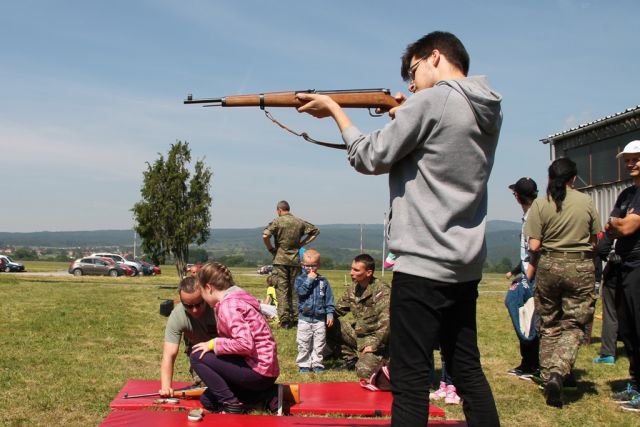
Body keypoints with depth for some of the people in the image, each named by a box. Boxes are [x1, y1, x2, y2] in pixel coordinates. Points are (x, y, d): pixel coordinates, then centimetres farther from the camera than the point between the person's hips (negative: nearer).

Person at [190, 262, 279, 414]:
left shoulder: (227, 305, -18)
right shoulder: (236, 298, 13)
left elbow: (245, 344, -28)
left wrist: (214, 344, -16)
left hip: (258, 370, -10)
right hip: (264, 369, 10)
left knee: (198, 357, -7)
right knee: (208, 401, 15)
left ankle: (233, 405, -3)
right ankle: (268, 394, 12)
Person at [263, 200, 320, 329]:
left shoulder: (277, 221, -6)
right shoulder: (300, 222, 7)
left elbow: (265, 236, -18)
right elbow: (315, 231, 14)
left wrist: (271, 249, -2)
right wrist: (302, 244, 13)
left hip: (280, 260, -3)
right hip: (295, 260, 3)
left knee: (282, 290, -1)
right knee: (295, 290, 11)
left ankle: (284, 320, -6)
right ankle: (295, 318, 12)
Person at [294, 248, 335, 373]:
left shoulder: (323, 281, 3)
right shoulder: (300, 279, 0)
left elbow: (329, 298, 5)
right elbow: (301, 291, -19)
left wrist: (330, 313, -1)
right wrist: (309, 280, -18)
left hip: (320, 319, 1)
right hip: (304, 318, -1)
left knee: (319, 344, 7)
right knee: (303, 344, 4)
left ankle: (317, 364, 17)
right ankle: (304, 364, 15)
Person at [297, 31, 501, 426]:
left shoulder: (430, 102, -11)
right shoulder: (489, 111, 13)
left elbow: (371, 158, -6)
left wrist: (334, 109, 6)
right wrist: (405, 117, 11)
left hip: (423, 265, -8)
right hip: (467, 266, 8)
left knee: (411, 382, -3)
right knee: (468, 372, 16)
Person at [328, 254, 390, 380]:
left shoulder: (382, 291, -20)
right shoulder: (352, 288, 4)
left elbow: (386, 322, -28)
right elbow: (337, 310, 10)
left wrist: (374, 345, -27)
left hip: (374, 337, -7)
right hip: (357, 333, 7)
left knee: (364, 371, -27)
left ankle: (384, 358, 6)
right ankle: (351, 359, 7)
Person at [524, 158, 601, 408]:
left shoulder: (540, 204, -5)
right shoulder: (586, 202, 0)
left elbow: (534, 246, -8)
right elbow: (594, 242, 6)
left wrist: (532, 268, 11)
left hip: (549, 266, 0)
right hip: (581, 268, 0)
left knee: (549, 325, 13)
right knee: (573, 324, 3)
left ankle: (548, 377, 18)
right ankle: (558, 371, -18)